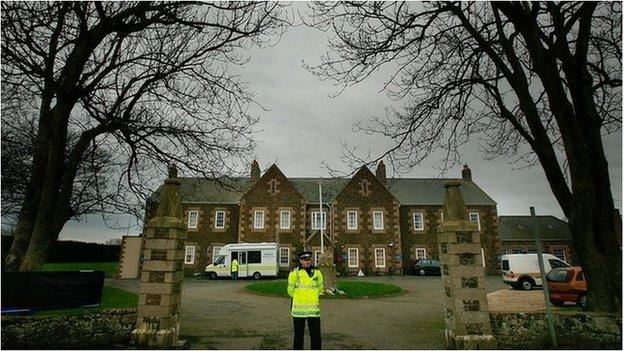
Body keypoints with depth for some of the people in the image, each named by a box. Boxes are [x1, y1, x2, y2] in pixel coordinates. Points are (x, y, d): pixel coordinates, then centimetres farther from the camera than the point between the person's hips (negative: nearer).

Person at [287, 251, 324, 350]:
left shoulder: (317, 273, 3)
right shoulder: (295, 273, -7)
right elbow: (290, 290, 5)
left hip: (314, 310, 3)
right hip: (299, 310, -2)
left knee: (316, 336, 7)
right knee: (298, 336, 9)